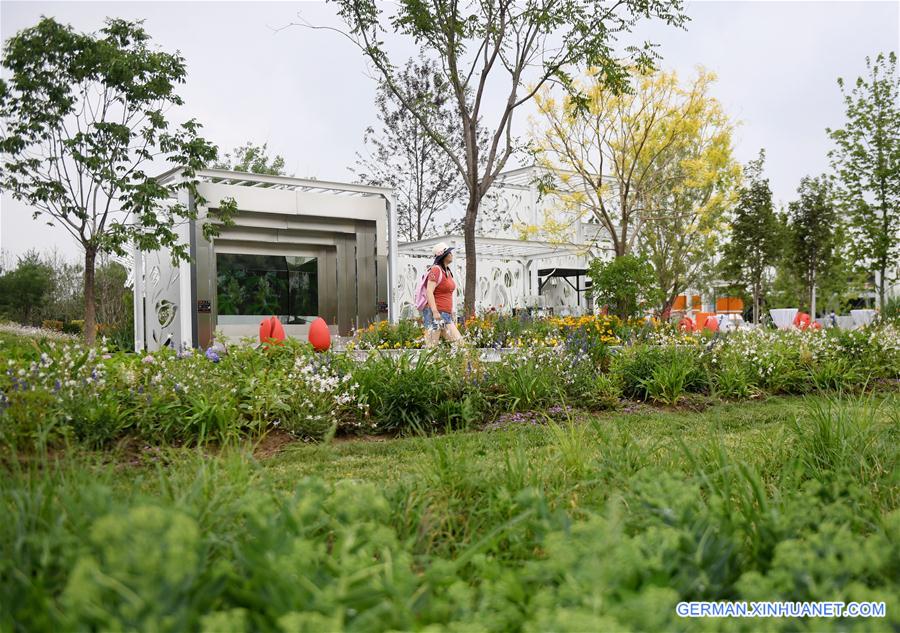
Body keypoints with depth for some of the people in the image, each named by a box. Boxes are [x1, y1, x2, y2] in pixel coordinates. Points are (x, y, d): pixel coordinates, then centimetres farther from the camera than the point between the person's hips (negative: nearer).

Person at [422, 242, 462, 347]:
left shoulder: (447, 271, 18)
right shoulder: (436, 270, -9)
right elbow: (429, 291, -18)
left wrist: (451, 313, 22)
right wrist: (435, 311, -25)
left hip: (446, 315, 9)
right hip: (435, 313, -9)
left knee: (458, 342, 3)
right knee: (431, 346, -9)